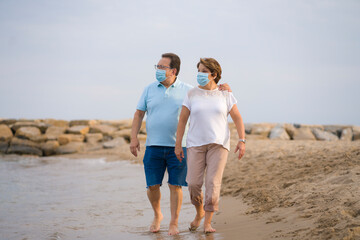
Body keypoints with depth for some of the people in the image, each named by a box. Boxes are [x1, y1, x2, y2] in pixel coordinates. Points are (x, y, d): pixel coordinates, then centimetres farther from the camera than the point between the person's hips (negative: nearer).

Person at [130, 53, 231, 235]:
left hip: (178, 147, -1)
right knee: (152, 186, -1)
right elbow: (139, 114, 9)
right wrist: (134, 138, -1)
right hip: (153, 146, 1)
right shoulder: (149, 89, 8)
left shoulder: (187, 90, 4)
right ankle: (157, 215, 26)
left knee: (175, 185, -4)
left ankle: (174, 223, 7)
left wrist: (222, 90, -8)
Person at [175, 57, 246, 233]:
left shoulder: (225, 95, 3)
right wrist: (178, 145, 1)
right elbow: (182, 120, 4)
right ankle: (199, 212, 22)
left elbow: (237, 118, 4)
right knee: (193, 183, -6)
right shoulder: (192, 94, 3)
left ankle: (207, 223, -2)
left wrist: (242, 141, -7)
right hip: (195, 144, 1)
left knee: (213, 183, -10)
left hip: (218, 144, -1)